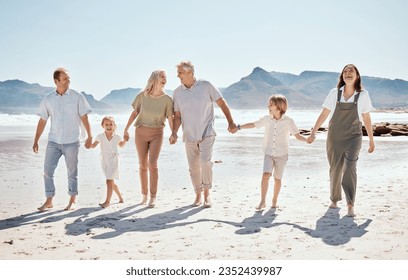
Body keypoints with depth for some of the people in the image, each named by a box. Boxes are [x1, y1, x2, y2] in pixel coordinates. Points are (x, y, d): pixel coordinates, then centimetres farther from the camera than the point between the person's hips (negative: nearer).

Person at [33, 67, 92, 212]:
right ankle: (49, 201, 12)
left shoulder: (77, 97, -4)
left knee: (72, 172, 6)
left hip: (71, 142, -2)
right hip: (53, 141, 3)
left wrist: (89, 137, -6)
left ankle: (72, 201, 20)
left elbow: (84, 118, -2)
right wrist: (36, 141, 7)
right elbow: (42, 121, 7)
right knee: (48, 171, 1)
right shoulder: (48, 99, 3)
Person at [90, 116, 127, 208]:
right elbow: (93, 145, 1)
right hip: (104, 162, 3)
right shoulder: (100, 137, -3)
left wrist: (125, 140, 0)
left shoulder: (117, 137, -2)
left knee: (109, 181, -15)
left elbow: (121, 145, 17)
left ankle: (107, 201, -12)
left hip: (113, 161, -3)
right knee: (111, 182, 14)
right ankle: (120, 198, 33)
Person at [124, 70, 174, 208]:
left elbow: (170, 119, -7)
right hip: (140, 132, 2)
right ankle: (144, 195, 20)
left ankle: (153, 197, -5)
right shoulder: (143, 95, -3)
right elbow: (135, 113, 6)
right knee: (143, 165, 7)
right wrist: (126, 129, 6)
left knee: (152, 164, -13)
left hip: (156, 134, -1)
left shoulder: (167, 99, -5)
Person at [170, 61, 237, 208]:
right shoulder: (177, 92, 3)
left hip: (206, 133, -3)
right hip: (189, 135, 3)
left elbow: (222, 103, -1)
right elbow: (177, 115, 6)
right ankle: (198, 195, 24)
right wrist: (174, 133, -8)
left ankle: (207, 193, 1)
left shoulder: (206, 86, -6)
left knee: (205, 162, -19)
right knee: (193, 168, 7)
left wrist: (231, 122, -6)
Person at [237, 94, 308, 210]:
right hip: (269, 154, 1)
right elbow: (253, 124, 11)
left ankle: (274, 201, 26)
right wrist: (239, 127, 9)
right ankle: (262, 201, -11)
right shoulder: (266, 119, 0)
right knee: (266, 175, -17)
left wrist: (307, 139, -25)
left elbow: (298, 136, -7)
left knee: (277, 179, 8)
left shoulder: (288, 121, -7)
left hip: (282, 155, -1)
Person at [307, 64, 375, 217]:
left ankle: (350, 204, -15)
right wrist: (313, 133, 2)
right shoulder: (334, 93, -1)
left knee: (349, 167, -16)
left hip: (353, 137, -1)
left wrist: (371, 140, 10)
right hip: (334, 137, 1)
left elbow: (366, 118, 6)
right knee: (335, 169, 9)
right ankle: (334, 199, 28)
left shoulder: (363, 95, -1)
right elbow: (324, 114, 3)